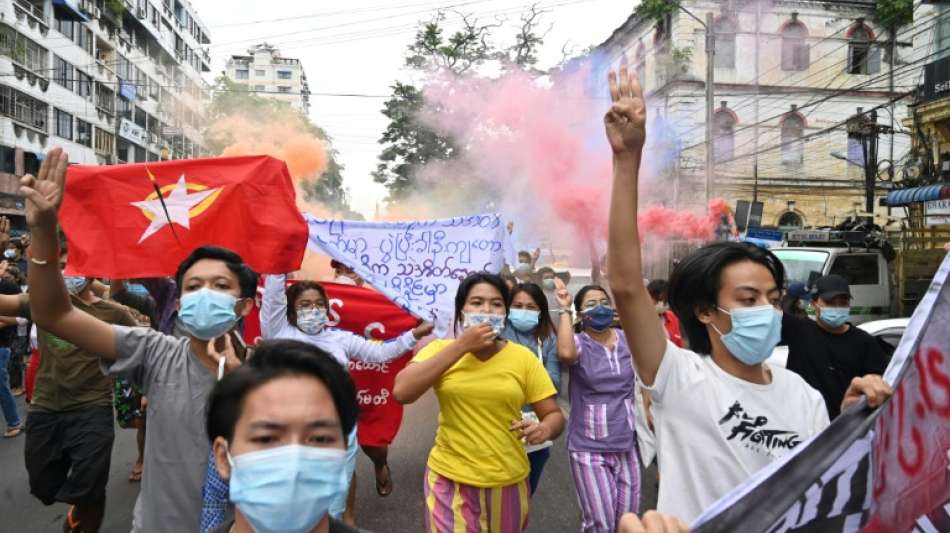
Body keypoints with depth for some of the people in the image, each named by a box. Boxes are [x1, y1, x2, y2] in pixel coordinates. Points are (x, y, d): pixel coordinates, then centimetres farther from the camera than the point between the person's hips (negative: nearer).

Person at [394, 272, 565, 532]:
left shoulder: (523, 357, -4)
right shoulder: (440, 349, -4)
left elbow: (555, 415, 0)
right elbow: (401, 392, -19)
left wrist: (545, 428, -24)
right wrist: (461, 345, -21)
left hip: (508, 482, 2)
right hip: (450, 479, -1)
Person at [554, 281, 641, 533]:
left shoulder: (628, 340, 2)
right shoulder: (579, 344, -8)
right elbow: (566, 353, -32)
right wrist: (565, 310, -22)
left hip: (626, 444, 4)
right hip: (589, 447, -4)